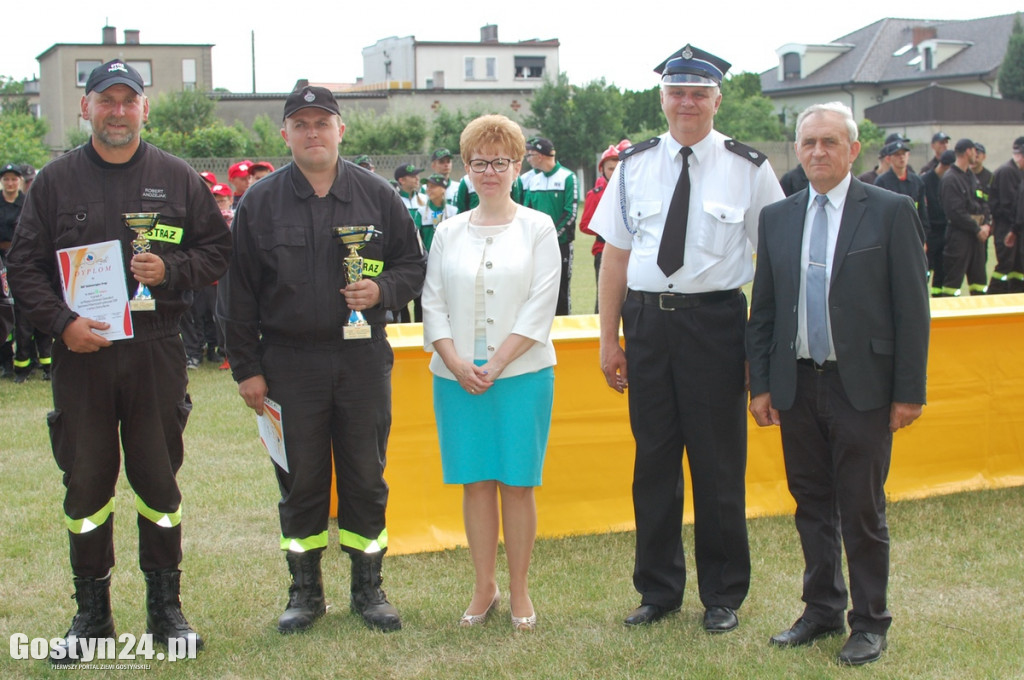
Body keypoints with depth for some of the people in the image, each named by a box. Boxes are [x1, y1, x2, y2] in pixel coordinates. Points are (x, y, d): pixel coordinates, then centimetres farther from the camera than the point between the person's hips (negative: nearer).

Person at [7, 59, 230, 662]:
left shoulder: (177, 178, 6)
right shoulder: (56, 180, 6)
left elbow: (218, 248, 9)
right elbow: (26, 265, 4)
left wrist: (171, 270, -10)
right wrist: (62, 321, -11)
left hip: (156, 352, 0)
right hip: (81, 352, 0)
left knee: (159, 479, 6)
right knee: (86, 481, 5)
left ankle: (166, 607, 19)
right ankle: (92, 613, 17)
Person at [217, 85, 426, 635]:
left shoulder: (377, 196, 4)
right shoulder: (260, 203, 2)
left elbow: (413, 265, 10)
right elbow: (238, 291, 3)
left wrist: (382, 289, -12)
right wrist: (246, 368, 0)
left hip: (363, 359, 1)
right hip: (289, 362, 0)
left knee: (366, 477, 7)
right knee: (300, 480, 6)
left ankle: (368, 588, 20)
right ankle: (305, 590, 20)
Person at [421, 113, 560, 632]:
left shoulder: (537, 228, 3)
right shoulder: (449, 232, 11)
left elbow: (540, 305, -5)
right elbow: (433, 303, 7)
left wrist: (496, 364, -11)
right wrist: (457, 363, -8)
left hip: (521, 375, -2)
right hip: (458, 376, 2)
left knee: (516, 483, 1)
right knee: (475, 483, 6)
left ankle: (519, 591, 11)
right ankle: (484, 588, 16)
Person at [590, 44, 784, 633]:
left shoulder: (749, 168, -2)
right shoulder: (635, 166, 7)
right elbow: (616, 254, 9)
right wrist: (609, 338, 6)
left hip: (716, 320, -3)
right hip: (647, 319, 3)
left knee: (719, 462, 5)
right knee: (653, 458, 10)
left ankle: (724, 594, 22)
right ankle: (658, 589, 26)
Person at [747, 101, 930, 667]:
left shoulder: (892, 212, -3)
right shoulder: (777, 217, 9)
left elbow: (912, 307, -4)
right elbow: (762, 308, 11)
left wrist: (909, 391, -8)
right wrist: (760, 384, 5)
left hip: (861, 386, -4)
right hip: (796, 386, 4)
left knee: (863, 510, 3)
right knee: (811, 506, 13)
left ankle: (869, 624, 18)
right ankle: (821, 610, 27)